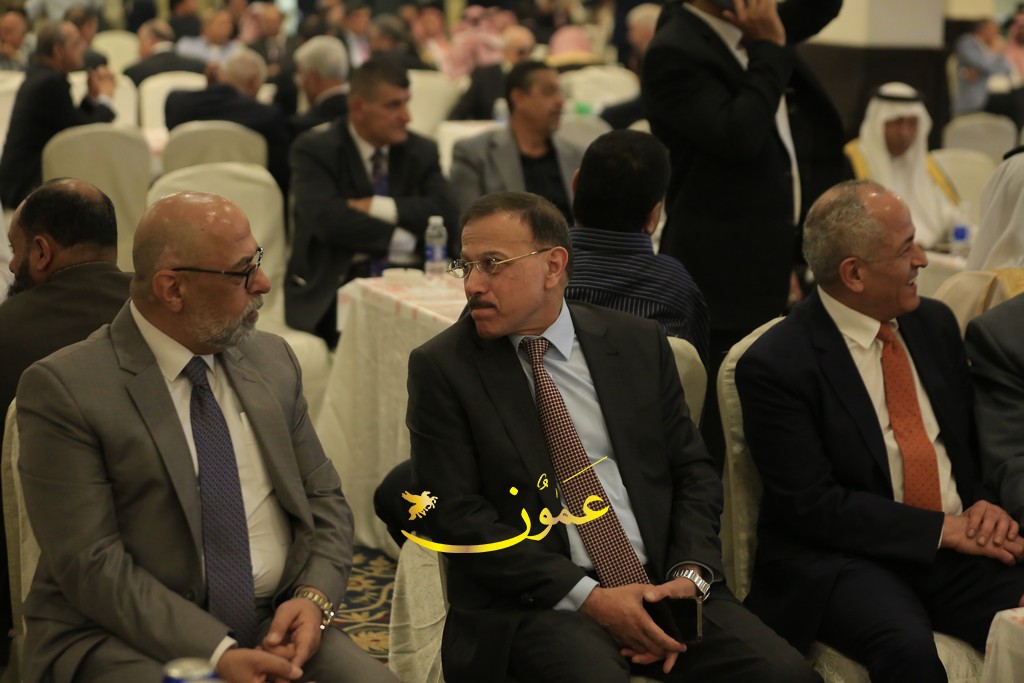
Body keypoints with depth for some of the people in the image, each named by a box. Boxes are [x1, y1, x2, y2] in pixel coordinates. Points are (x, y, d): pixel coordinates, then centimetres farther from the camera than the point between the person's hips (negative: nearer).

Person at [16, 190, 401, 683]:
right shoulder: (63, 388, -8)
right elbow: (91, 563, -13)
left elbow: (323, 499, 15)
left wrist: (314, 597, -5)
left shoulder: (272, 360, 10)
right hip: (125, 639, -4)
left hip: (273, 624, 4)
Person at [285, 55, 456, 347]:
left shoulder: (422, 151, 13)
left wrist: (377, 207, -11)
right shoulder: (314, 149, 2)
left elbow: (446, 216, -3)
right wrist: (401, 239, -12)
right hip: (334, 286, -4)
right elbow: (328, 219, -16)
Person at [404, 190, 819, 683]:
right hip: (532, 605, -3)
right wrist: (590, 598, -14)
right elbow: (457, 515, -7)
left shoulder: (639, 343, 10)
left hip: (663, 583, 3)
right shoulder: (441, 368, 0)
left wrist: (689, 575, -6)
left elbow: (693, 471, 13)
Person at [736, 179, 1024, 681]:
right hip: (841, 561, -5)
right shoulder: (774, 365, -9)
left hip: (960, 545, 5)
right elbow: (811, 505, -12)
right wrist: (943, 529, -14)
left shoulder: (935, 324, 11)